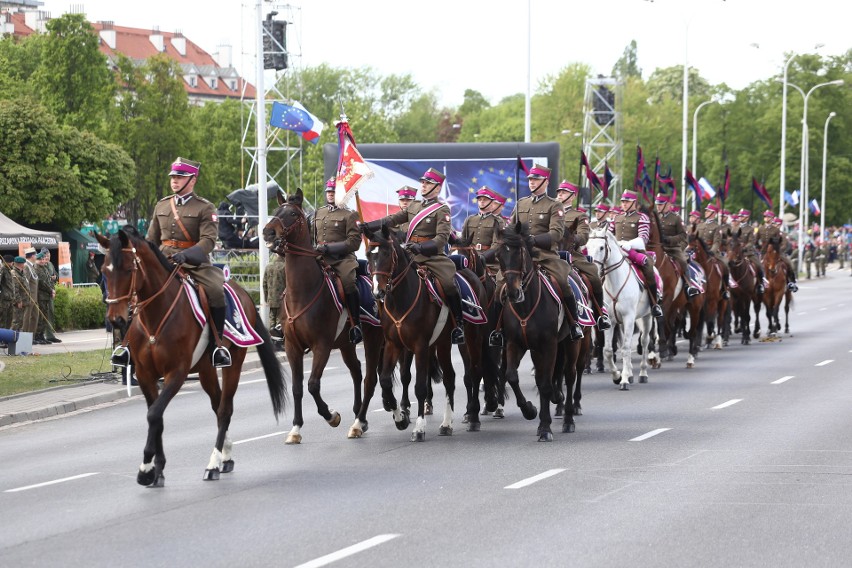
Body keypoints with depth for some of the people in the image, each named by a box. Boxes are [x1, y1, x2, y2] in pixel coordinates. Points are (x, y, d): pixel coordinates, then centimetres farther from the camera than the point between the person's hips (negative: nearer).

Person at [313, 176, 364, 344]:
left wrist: (329, 248, -16)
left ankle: (356, 325, -25)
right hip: (319, 259, 6)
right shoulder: (318, 214, 20)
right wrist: (314, 248, 9)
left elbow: (354, 242, -8)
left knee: (349, 283, -31)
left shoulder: (349, 215, 2)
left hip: (342, 259, -6)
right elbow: (312, 237, 32)